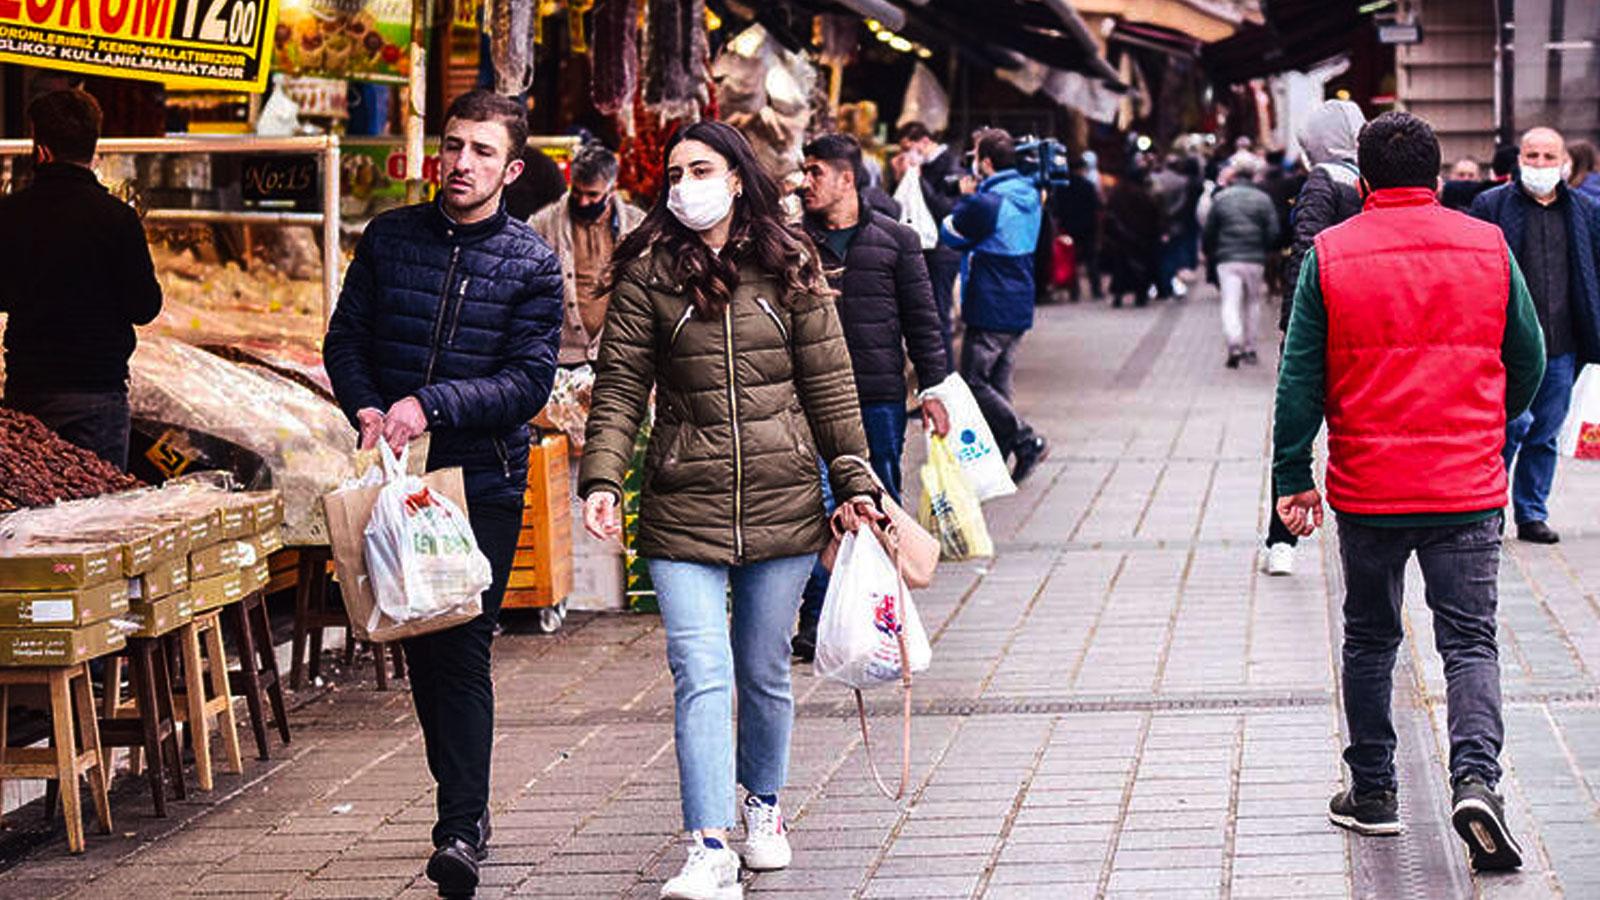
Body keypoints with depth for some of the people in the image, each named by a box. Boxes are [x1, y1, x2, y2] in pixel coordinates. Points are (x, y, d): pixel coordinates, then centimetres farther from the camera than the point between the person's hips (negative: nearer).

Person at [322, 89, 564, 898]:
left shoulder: (531, 264, -2)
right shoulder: (388, 238, 6)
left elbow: (528, 383, -8)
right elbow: (345, 340, 9)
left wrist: (431, 404, -20)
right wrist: (367, 410, -10)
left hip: (484, 479, -3)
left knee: (463, 649, -10)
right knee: (418, 643, 11)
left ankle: (461, 828, -9)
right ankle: (465, 805, 25)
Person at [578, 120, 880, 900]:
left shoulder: (789, 268, 6)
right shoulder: (647, 273, 1)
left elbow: (829, 383, 8)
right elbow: (619, 387, -1)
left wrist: (851, 480, 5)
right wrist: (602, 479, -14)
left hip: (783, 499, 2)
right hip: (683, 503, -1)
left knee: (765, 669, 12)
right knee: (701, 670, -11)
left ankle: (763, 807, 35)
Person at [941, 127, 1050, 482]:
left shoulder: (985, 203, -19)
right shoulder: (1029, 196, 7)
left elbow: (950, 235, -4)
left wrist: (966, 197, 8)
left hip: (990, 310, -8)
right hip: (1020, 308, 8)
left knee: (974, 381, -2)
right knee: (998, 384, 13)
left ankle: (1026, 440, -10)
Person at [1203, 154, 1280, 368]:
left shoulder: (1220, 198, 2)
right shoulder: (1263, 199, 0)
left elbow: (1209, 232, 5)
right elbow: (1273, 232, -2)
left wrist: (1211, 254, 21)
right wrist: (1264, 253, 15)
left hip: (1227, 260, -1)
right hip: (1255, 260, 1)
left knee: (1230, 304, -5)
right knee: (1252, 303, 16)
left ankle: (1235, 345, -24)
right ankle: (1249, 347, 19)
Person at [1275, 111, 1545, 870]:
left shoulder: (1329, 254, -4)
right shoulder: (1489, 248, 0)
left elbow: (1300, 379, -4)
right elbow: (1528, 360, 8)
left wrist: (1292, 479, 3)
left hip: (1366, 489, 0)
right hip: (1469, 489, 0)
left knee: (1370, 640, 15)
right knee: (1470, 641, 2)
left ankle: (1372, 793, 21)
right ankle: (1476, 777, -18)